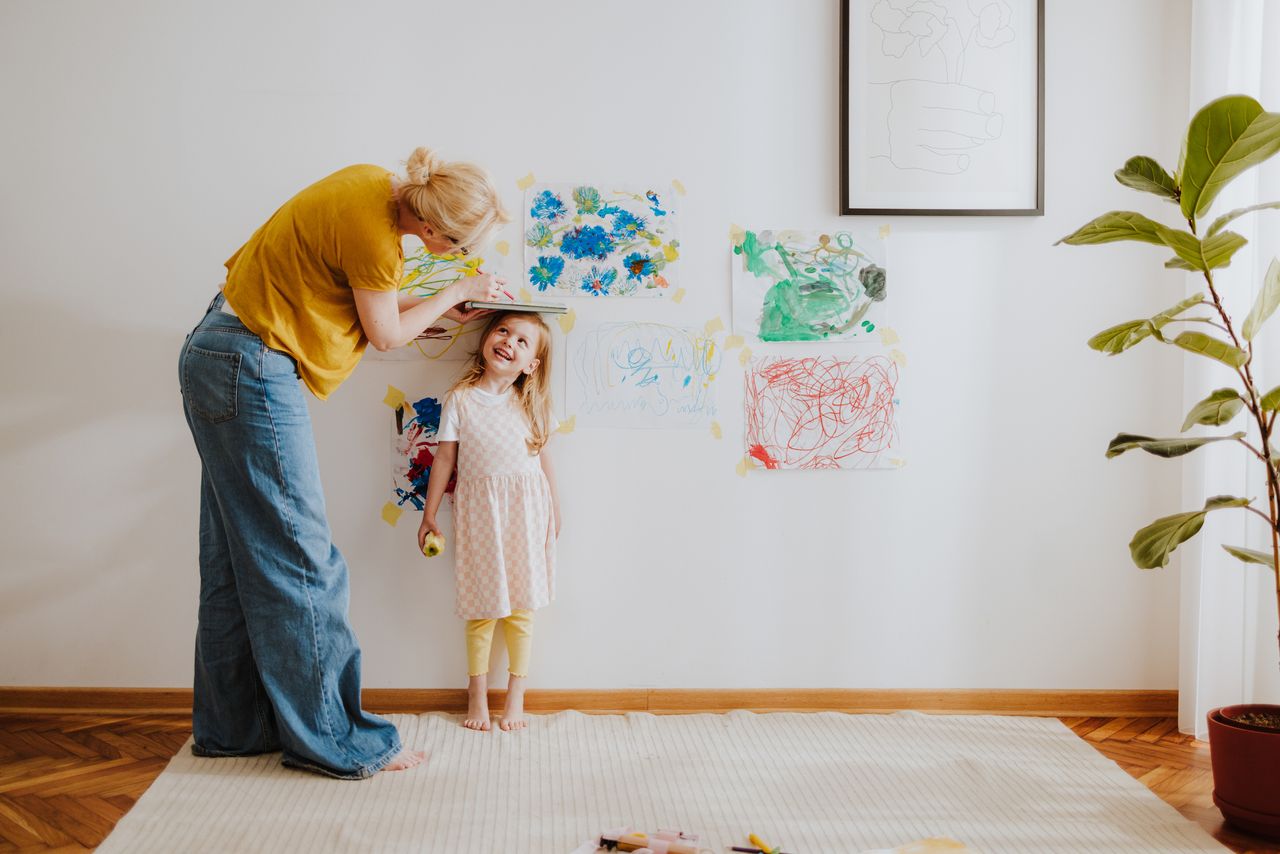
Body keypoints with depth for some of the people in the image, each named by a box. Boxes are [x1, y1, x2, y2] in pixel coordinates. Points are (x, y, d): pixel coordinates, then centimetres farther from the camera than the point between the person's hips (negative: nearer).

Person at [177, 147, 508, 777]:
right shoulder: (372, 233, -24)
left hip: (216, 356, 10)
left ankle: (232, 726, 23)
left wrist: (438, 310, 12)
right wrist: (457, 292, 4)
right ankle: (334, 741, 5)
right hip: (250, 373, -10)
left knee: (236, 559, 13)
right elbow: (386, 334, -7)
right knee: (299, 562, -4)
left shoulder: (373, 183, 2)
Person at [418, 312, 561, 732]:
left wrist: (554, 509, 12)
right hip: (479, 509, -1)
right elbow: (445, 457, 0)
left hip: (525, 510, 2)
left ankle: (516, 696, 17)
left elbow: (543, 457, 9)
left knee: (521, 606, 5)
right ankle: (477, 694, 18)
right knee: (482, 605, 4)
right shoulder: (460, 399, -1)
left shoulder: (531, 404, 5)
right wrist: (429, 513, 2)